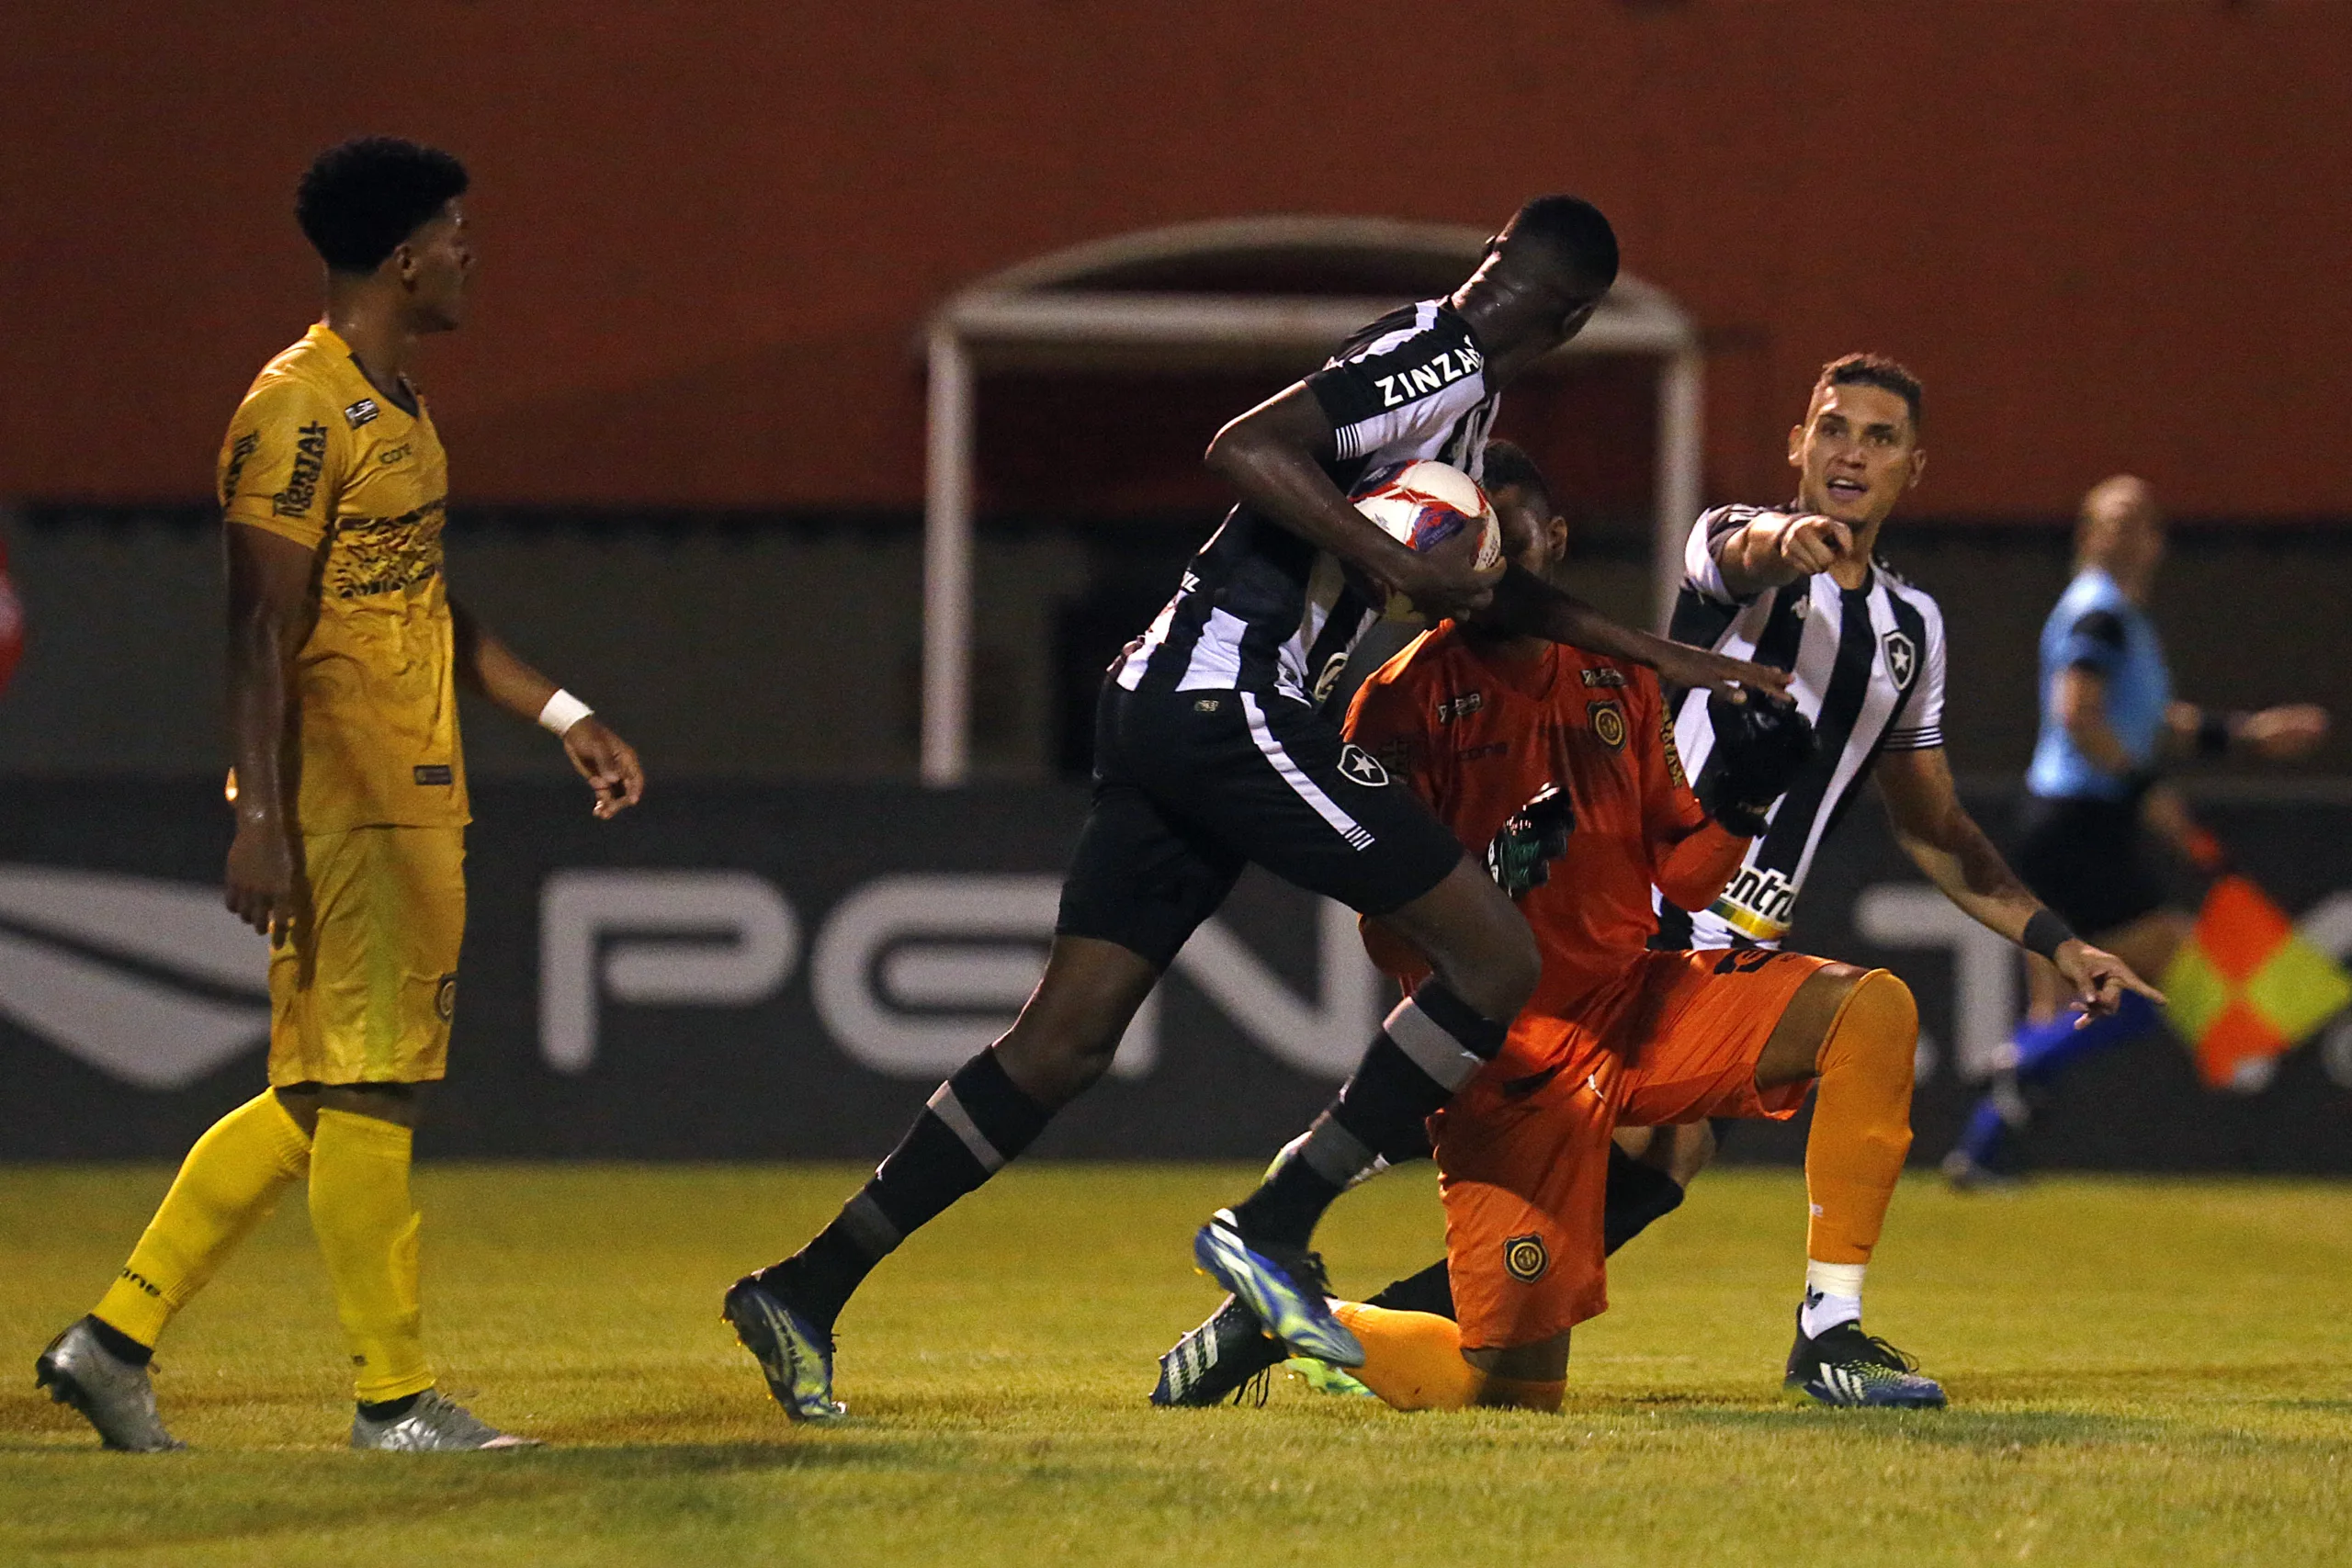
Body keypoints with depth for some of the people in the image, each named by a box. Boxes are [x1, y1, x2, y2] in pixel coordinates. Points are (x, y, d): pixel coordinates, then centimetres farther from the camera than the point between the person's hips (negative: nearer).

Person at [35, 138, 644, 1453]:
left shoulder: (395, 407, 18)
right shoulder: (299, 412, -13)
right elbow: (262, 632, -18)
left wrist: (564, 717, 22)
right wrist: (261, 824, -23)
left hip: (414, 801, 10)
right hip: (341, 807, -10)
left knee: (323, 1100, 11)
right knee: (362, 1091, -4)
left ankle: (117, 1341, 14)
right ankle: (396, 1396, 2)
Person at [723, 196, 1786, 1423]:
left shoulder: (1458, 390, 23)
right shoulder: (1440, 365, -9)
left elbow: (1478, 585, 37)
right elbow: (1245, 448, -22)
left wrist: (1651, 653, 40)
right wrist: (1393, 559, -21)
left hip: (1168, 709, 10)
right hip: (1233, 693, -10)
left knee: (1064, 1040, 7)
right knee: (1495, 960, -7)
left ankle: (805, 1288, 5)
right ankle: (1271, 1230, -6)